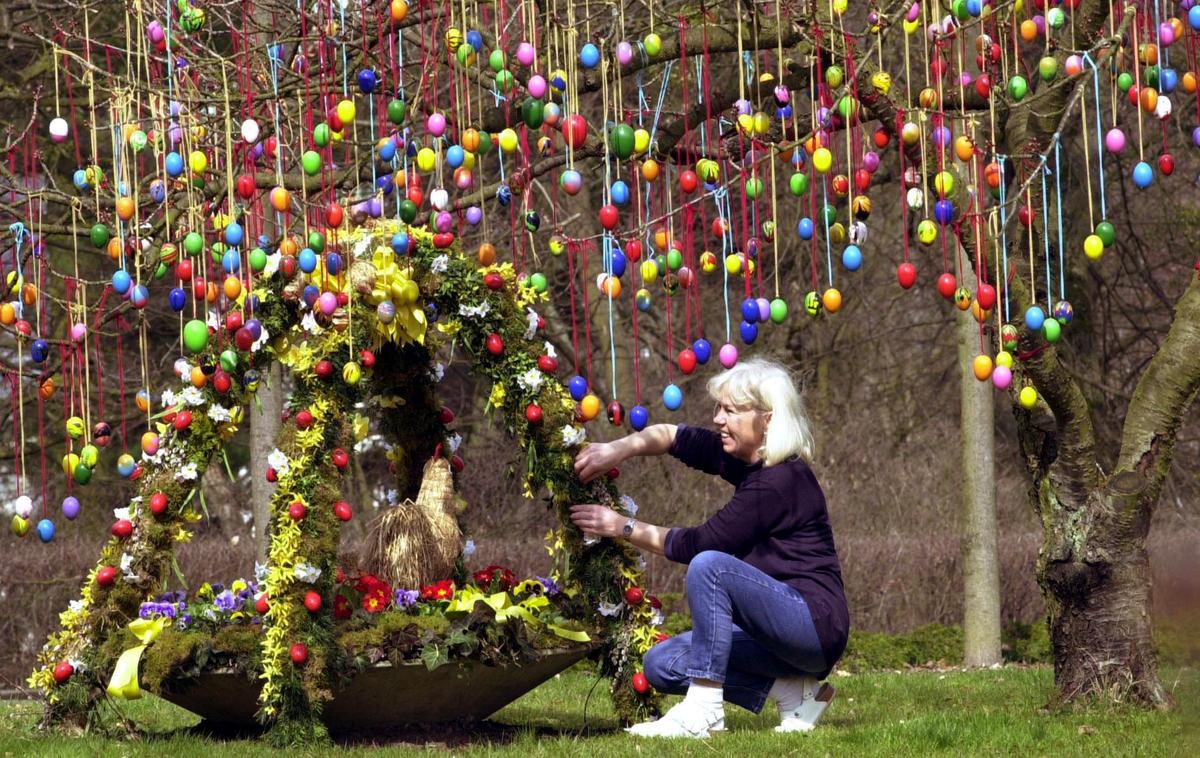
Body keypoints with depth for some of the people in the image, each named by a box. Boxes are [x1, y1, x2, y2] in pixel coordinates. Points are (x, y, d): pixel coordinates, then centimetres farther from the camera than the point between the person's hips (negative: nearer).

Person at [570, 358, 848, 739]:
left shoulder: (780, 482, -18)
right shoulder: (747, 461, 9)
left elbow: (697, 544, -14)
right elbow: (672, 435, 15)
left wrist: (624, 528, -6)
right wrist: (618, 449, -4)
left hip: (817, 626, -10)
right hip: (789, 630, 10)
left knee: (710, 566, -28)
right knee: (661, 664, 2)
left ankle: (703, 711, -26)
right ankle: (793, 691, 1)